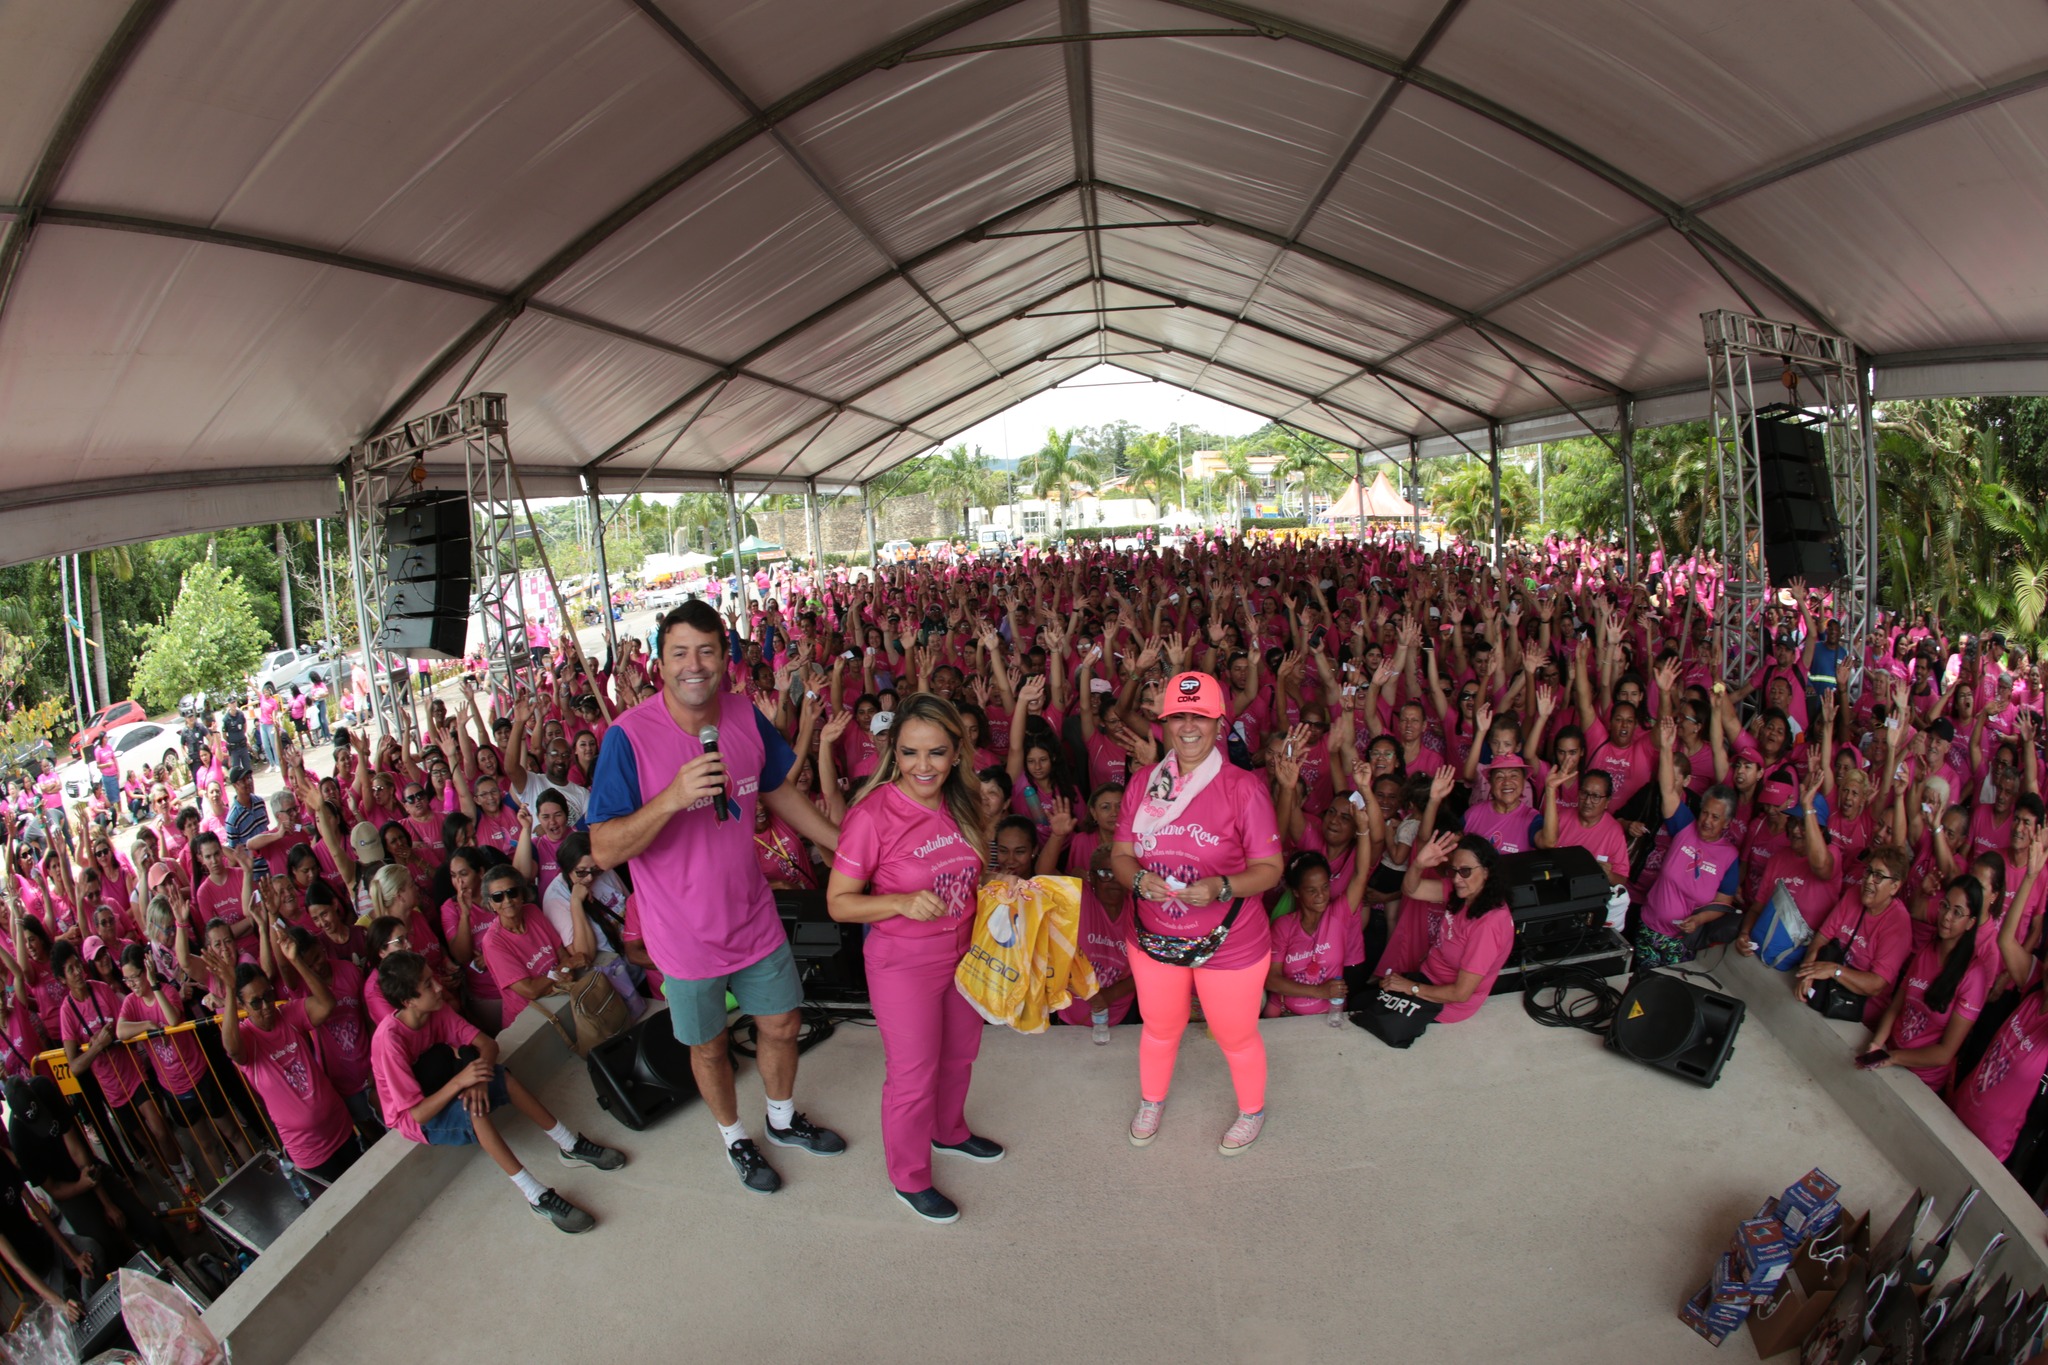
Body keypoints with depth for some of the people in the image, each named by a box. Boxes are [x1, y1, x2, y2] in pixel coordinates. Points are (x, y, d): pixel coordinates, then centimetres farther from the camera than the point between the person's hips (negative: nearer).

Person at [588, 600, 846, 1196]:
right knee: (709, 1045, 19)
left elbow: (781, 792, 7)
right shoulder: (629, 736, -24)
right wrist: (672, 797, -40)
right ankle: (735, 1138, 48)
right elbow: (603, 850, -25)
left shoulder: (746, 717, -10)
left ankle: (783, 1119, 51)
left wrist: (850, 845, 8)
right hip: (685, 935, -4)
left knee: (781, 1023, 21)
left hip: (753, 916, 4)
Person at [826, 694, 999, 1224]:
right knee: (913, 1074, 10)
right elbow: (838, 903, -19)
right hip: (904, 963, -6)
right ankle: (909, 1177, 34)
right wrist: (902, 902, -33)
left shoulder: (960, 806, -3)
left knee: (960, 1054, 25)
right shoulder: (874, 814, -24)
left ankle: (949, 1130, 53)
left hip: (963, 953, 7)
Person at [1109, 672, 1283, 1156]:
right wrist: (1137, 878, -21)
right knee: (1160, 1028, 26)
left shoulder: (1244, 788, -18)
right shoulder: (1143, 783, -4)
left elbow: (1268, 868, -14)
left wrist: (1221, 888, -32)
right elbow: (1120, 852, 2)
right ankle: (1151, 1100, 55)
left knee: (1235, 1036, 18)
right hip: (1154, 938, 4)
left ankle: (1252, 1110, 49)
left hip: (1230, 944, -3)